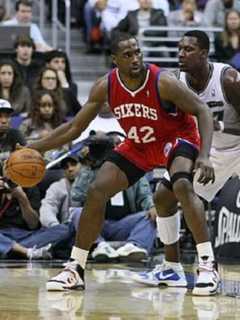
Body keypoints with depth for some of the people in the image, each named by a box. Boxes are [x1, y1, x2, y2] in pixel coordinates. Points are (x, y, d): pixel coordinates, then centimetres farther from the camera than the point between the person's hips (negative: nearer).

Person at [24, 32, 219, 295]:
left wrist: (204, 156, -36)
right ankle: (75, 271, 6)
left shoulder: (163, 82, -29)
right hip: (137, 145, 5)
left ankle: (208, 266, -28)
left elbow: (202, 111, -23)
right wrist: (33, 148, -12)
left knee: (182, 186, -33)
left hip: (175, 138, -5)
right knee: (96, 191, -5)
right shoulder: (105, 87, -15)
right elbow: (75, 128, -5)